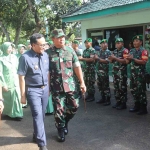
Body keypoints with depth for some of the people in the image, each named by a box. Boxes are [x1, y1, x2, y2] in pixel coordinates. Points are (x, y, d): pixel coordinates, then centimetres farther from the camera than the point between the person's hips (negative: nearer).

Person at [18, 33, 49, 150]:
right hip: (33, 90, -5)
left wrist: (48, 87, 13)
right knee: (38, 115, -6)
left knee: (41, 115, 15)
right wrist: (23, 95, -9)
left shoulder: (46, 55, 2)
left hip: (45, 89, 5)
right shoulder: (25, 57, -14)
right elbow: (21, 77, -11)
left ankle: (37, 135, 36)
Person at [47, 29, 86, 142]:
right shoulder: (49, 53, -4)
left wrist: (82, 83, 1)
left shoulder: (70, 51, 2)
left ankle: (65, 121, 35)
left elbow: (77, 67, 4)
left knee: (74, 106, 6)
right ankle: (61, 131, 25)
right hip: (56, 87, -2)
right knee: (59, 110, 6)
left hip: (70, 85, 2)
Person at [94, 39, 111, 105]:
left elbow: (106, 61, -16)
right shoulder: (100, 51, 16)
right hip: (98, 70, 7)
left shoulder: (108, 52, -6)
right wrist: (95, 57, 0)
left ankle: (108, 100, 4)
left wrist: (98, 58, -15)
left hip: (104, 71, -7)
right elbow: (96, 58, 20)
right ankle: (103, 98, 23)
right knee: (100, 85, 12)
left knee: (106, 86, -4)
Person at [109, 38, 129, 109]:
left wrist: (115, 58, -18)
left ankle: (123, 103, 3)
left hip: (122, 72, -8)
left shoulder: (125, 51, -7)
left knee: (122, 88, -5)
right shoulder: (115, 51, 17)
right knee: (116, 87, 10)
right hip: (115, 71, 8)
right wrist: (111, 58, -1)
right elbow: (112, 61, 22)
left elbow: (125, 61, -18)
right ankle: (118, 102, 20)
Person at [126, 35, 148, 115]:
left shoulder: (143, 51, -8)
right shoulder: (132, 51, 13)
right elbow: (128, 61, 14)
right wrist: (127, 58, -8)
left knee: (141, 91, -3)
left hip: (140, 74, -7)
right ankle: (137, 106, 26)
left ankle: (143, 108, 6)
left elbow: (144, 61, -20)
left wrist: (133, 59, -23)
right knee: (133, 90, 12)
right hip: (133, 73, 8)